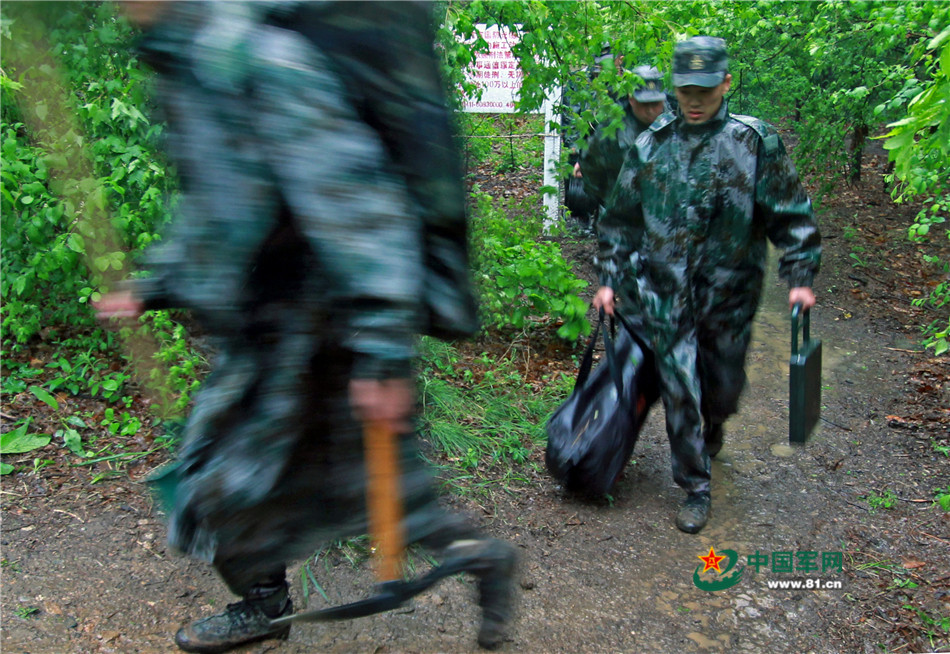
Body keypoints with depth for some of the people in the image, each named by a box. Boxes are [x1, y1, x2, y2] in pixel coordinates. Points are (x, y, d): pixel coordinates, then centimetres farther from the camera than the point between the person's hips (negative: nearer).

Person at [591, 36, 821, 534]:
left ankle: (710, 431, 51)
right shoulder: (651, 145, 1)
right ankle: (695, 489, 16)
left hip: (729, 296, 0)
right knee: (679, 391, -1)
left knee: (723, 388, 14)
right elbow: (620, 218, 9)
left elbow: (791, 217, 1)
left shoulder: (756, 142, -3)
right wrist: (610, 279, 6)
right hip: (666, 294, 0)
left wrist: (799, 277, -8)